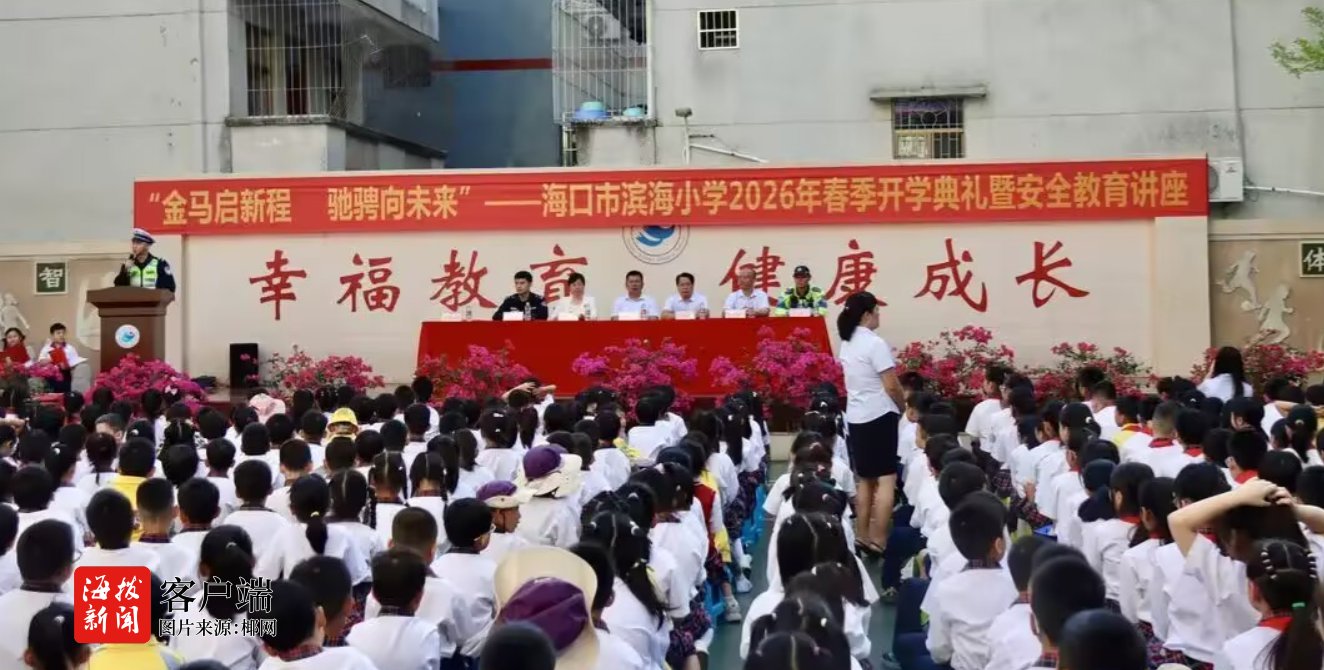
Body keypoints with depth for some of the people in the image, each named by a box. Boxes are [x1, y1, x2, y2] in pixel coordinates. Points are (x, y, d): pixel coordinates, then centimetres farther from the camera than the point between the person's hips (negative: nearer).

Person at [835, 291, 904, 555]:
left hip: (855, 417, 8)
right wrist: (904, 406, 3)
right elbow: (891, 386, -16)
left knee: (864, 480, 14)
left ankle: (862, 536, 15)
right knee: (886, 480, -4)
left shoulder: (846, 344, 9)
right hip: (879, 416, -8)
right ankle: (878, 540, -7)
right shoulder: (875, 344, -15)